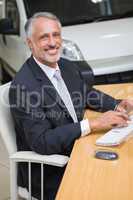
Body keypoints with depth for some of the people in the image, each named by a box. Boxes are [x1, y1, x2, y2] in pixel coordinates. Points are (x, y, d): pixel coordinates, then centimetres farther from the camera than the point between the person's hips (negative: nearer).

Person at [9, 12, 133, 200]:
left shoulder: (69, 67, 3)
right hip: (48, 175, -7)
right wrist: (93, 124, -26)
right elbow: (42, 142, -24)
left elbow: (89, 93, 21)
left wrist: (117, 106, 0)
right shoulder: (23, 86, -20)